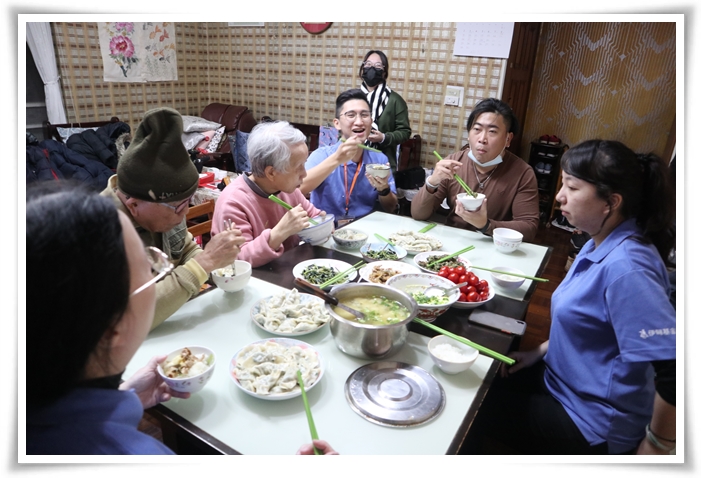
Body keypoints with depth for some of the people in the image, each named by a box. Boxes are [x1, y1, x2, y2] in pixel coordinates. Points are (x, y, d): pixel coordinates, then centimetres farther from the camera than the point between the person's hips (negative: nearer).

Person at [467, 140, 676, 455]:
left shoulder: (626, 267, -32)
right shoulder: (599, 245, -1)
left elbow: (675, 372, -32)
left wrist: (654, 447, -18)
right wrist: (542, 350, 5)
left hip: (591, 426, -8)